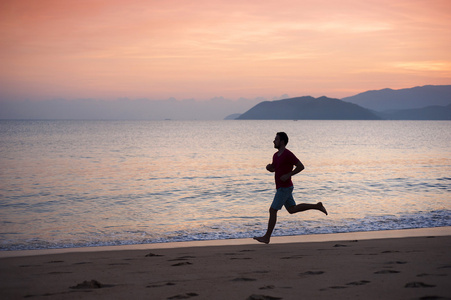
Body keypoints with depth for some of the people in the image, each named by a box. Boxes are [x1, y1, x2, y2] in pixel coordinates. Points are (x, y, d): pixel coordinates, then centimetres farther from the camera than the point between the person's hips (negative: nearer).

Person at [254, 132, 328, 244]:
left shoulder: (288, 154, -18)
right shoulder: (276, 155, 9)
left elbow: (301, 166, -18)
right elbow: (273, 169, 23)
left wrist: (288, 175, -23)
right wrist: (269, 167, -1)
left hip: (285, 188, -10)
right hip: (281, 188, 10)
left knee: (272, 211, -8)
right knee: (292, 209, 17)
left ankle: (267, 237, -2)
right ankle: (317, 206, 22)